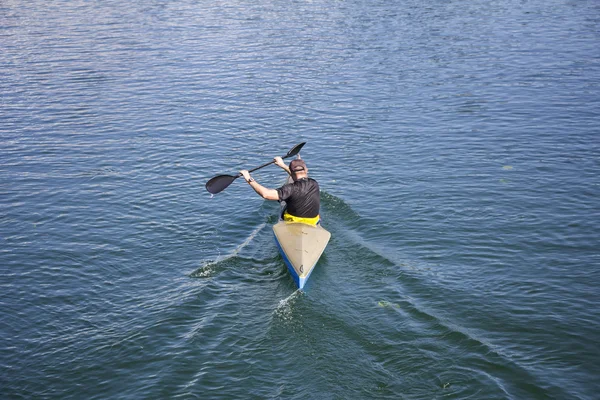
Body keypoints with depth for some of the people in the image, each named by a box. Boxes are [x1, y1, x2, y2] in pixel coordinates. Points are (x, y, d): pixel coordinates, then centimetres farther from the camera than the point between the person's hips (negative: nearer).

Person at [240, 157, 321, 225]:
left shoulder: (292, 189, -27)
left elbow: (266, 194, -35)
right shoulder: (314, 184, -8)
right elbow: (301, 177, 18)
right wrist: (283, 165, 27)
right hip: (313, 224, 5)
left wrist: (249, 179, -24)